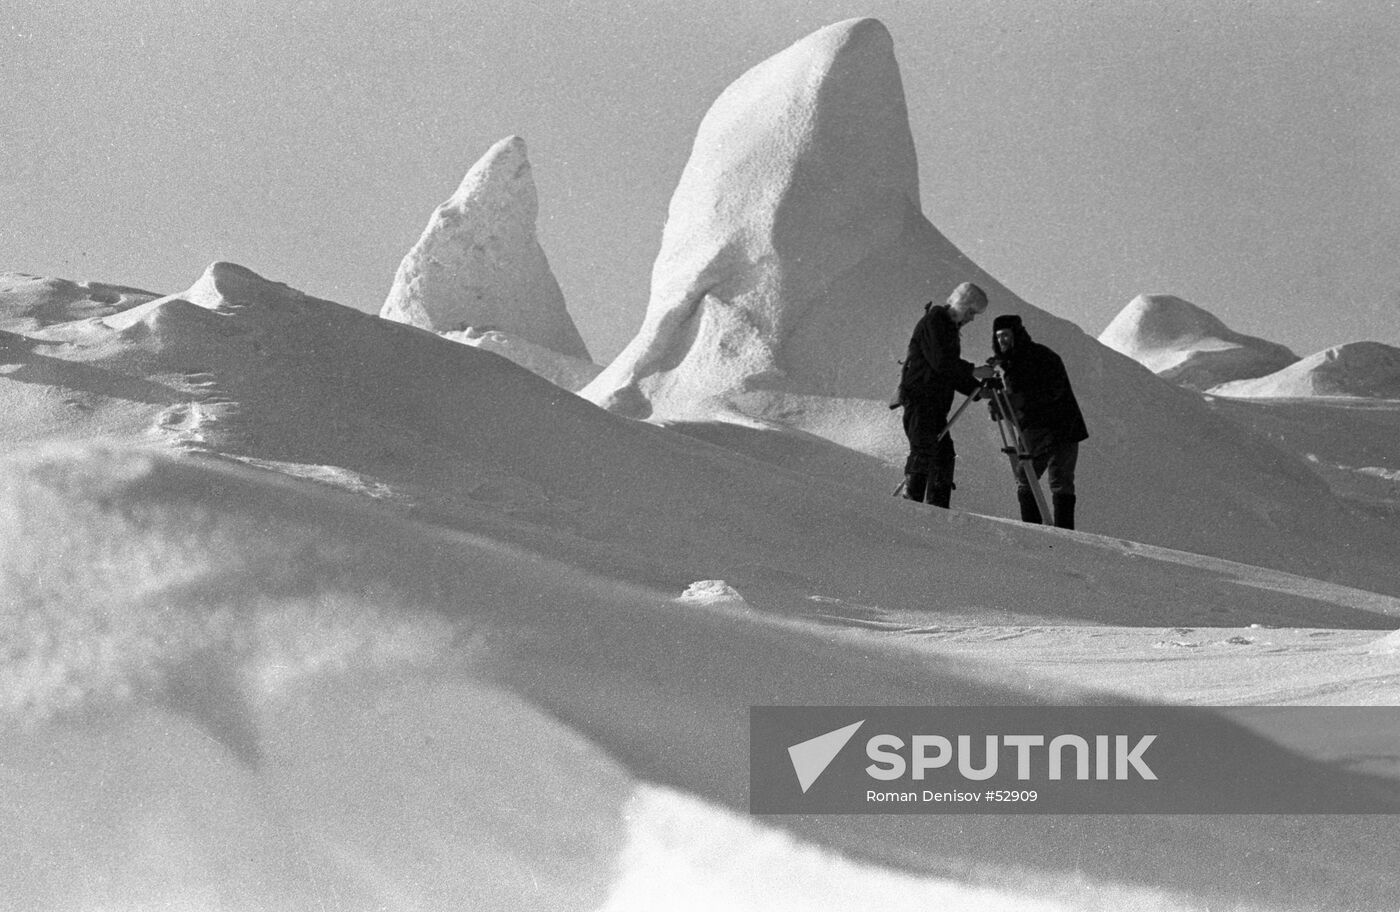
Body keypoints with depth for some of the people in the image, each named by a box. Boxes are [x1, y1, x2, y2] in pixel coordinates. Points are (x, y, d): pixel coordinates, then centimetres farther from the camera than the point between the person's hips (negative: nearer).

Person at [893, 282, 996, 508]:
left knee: (944, 455, 5)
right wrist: (973, 371, -13)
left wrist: (978, 388, 11)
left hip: (935, 403, 10)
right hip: (919, 398, -10)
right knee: (924, 451, -17)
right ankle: (911, 503, -19)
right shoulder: (932, 322, -8)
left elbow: (952, 371, 24)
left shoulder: (950, 327, 22)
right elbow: (941, 362, -19)